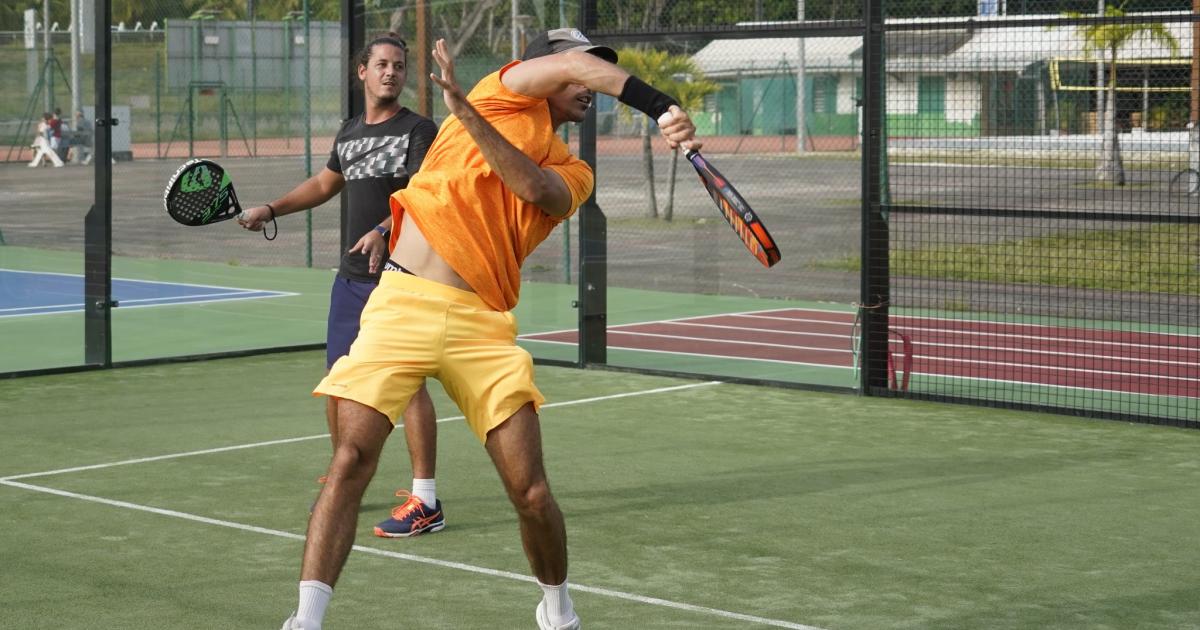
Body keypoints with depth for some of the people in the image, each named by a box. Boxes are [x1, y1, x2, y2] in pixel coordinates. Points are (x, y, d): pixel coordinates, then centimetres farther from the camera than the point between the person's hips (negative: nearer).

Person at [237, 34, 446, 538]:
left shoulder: (418, 131, -6)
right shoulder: (350, 132, 16)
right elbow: (325, 183, 33)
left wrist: (383, 231, -36)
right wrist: (271, 210, 28)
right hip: (351, 274, 8)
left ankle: (425, 502, -8)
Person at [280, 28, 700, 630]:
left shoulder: (572, 173, 16)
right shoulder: (507, 92, 11)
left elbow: (533, 185, -9)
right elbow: (578, 62, -7)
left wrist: (467, 113, -19)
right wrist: (663, 108, -14)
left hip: (481, 322, 3)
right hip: (402, 302, -3)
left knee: (531, 493, -4)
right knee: (351, 461, -14)